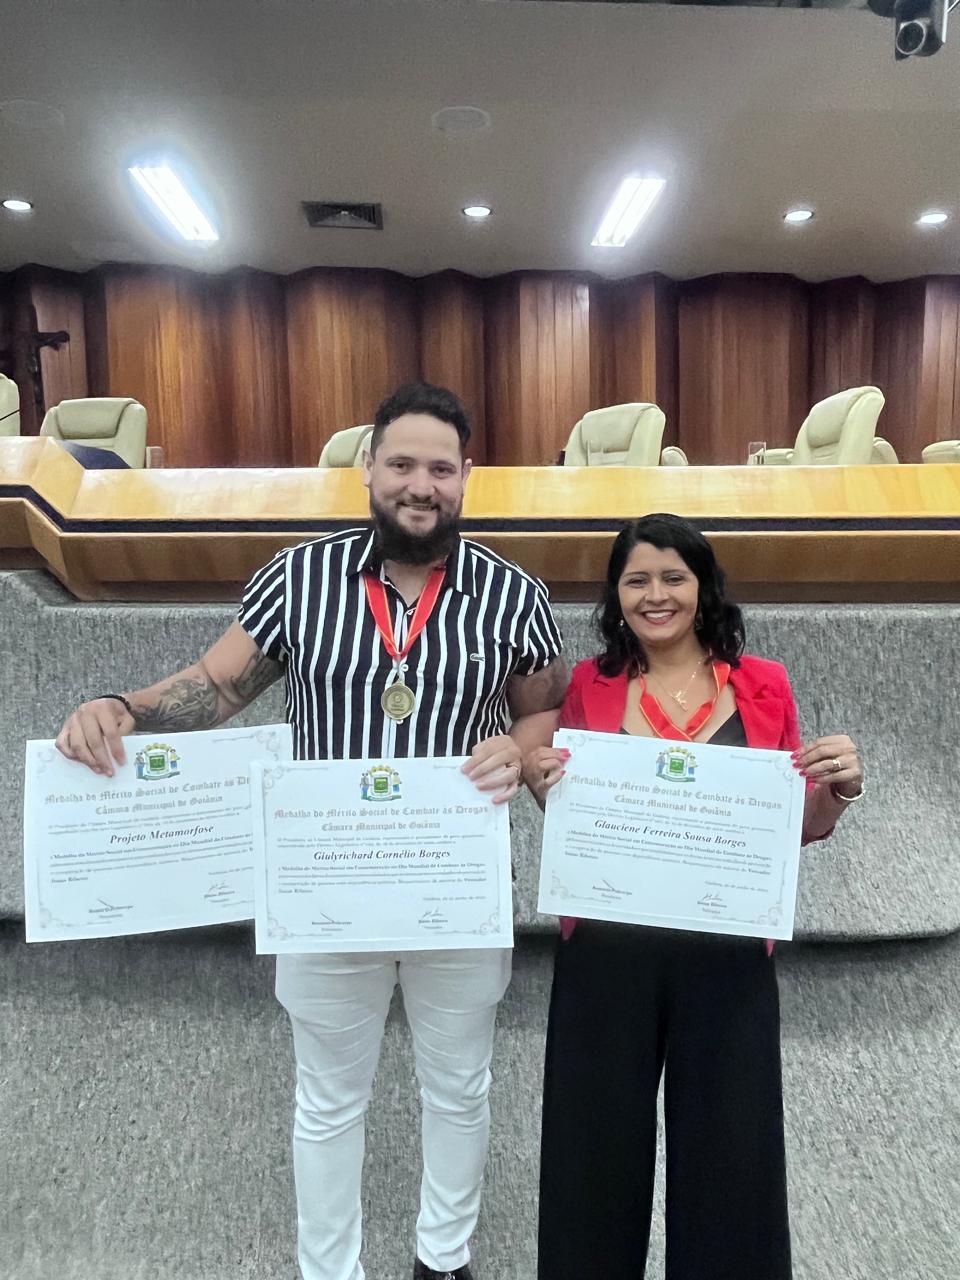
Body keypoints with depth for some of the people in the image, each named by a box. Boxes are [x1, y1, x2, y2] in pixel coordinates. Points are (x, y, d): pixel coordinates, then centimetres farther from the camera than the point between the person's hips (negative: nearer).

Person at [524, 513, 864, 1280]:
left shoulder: (763, 686, 1)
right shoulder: (589, 685, 1)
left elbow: (800, 829, 8)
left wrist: (840, 788, -12)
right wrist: (541, 783, -11)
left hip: (726, 951, 0)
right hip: (607, 950, 1)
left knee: (730, 1144, 13)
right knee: (598, 1138, 14)